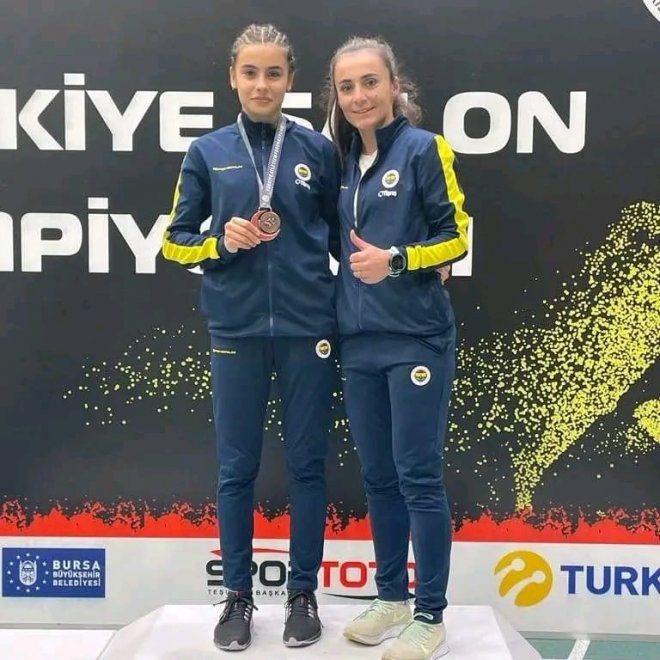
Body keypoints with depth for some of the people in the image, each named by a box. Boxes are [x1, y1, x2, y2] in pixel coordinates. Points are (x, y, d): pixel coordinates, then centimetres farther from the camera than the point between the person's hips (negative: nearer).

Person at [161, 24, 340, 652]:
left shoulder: (318, 150, 4)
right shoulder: (207, 152, 4)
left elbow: (340, 233, 13)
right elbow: (175, 241, 8)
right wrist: (221, 241, -11)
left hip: (306, 327, 0)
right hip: (236, 330, 0)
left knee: (306, 463, 7)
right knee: (236, 467, 7)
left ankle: (303, 593, 22)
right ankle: (238, 595, 22)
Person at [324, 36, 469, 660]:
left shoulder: (424, 148, -5)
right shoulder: (344, 160, 12)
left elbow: (455, 238, -7)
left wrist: (396, 260, -21)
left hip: (415, 339, -6)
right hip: (359, 342, 6)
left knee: (418, 476, -1)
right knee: (377, 476, 12)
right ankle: (392, 596, 28)